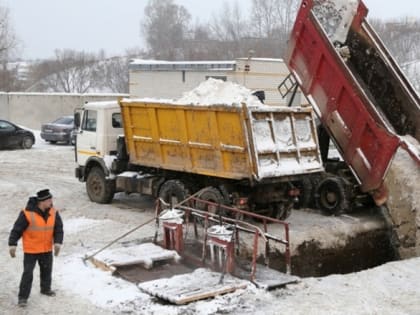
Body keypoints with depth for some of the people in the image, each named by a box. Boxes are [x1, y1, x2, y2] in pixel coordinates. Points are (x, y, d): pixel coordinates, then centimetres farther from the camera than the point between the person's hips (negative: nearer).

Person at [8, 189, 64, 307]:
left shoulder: (53, 212, -9)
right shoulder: (27, 213, -23)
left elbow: (59, 228, -6)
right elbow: (17, 229, -16)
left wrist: (58, 242, -20)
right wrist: (12, 245, -21)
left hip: (47, 249, 5)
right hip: (31, 250, -5)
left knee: (47, 270, 20)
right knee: (28, 273, -4)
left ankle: (46, 289, 43)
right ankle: (23, 297, 8)